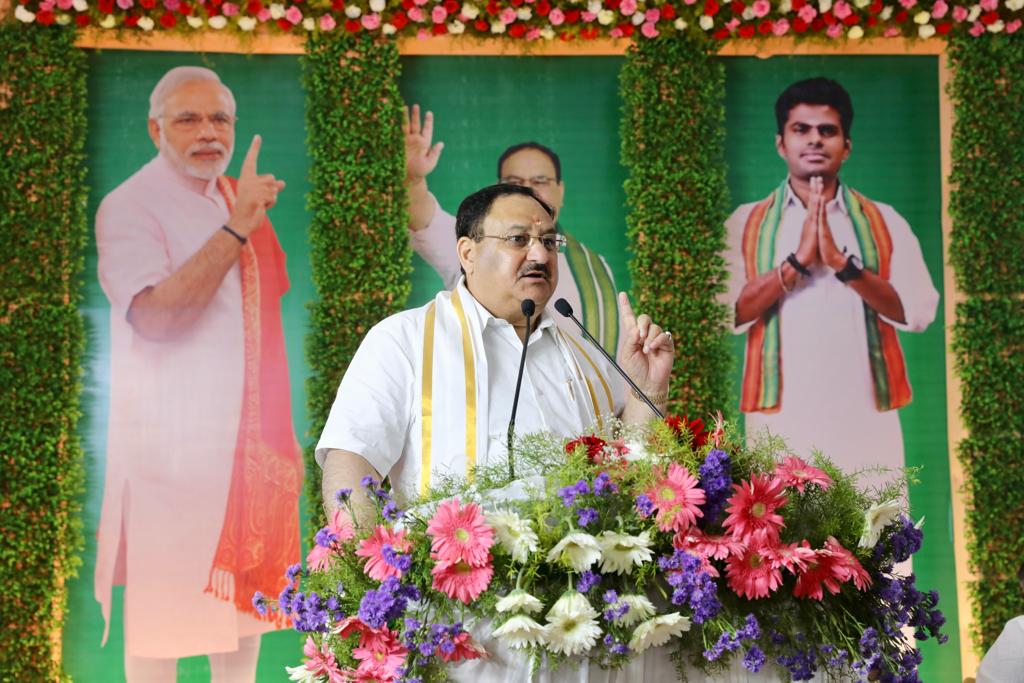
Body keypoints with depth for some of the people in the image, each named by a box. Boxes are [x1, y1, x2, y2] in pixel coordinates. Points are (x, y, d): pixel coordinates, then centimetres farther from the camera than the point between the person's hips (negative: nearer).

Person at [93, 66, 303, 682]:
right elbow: (154, 315, -25)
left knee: (246, 592, 13)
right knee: (164, 607, -1)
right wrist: (236, 229, -28)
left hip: (252, 440, 7)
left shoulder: (241, 199, 12)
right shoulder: (129, 208, -9)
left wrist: (284, 438, 17)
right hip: (172, 442, -6)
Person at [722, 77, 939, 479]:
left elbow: (919, 311, -1)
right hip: (782, 418, -1)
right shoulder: (746, 224, 8)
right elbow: (726, 313, -3)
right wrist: (797, 261, -13)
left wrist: (843, 263, -13)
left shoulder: (884, 222, 10)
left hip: (866, 416, 1)